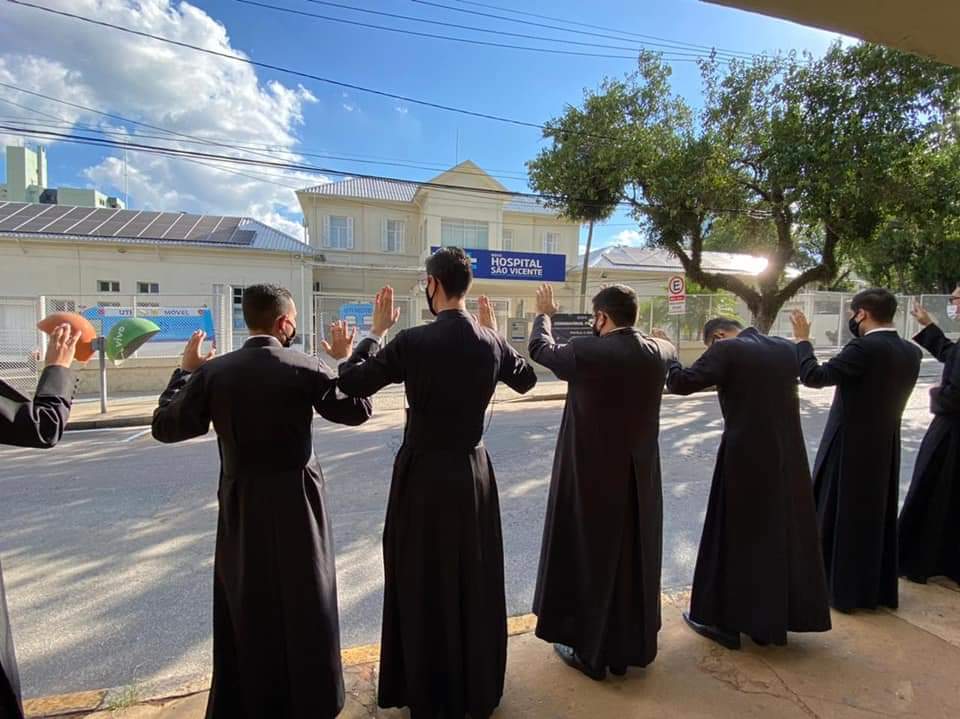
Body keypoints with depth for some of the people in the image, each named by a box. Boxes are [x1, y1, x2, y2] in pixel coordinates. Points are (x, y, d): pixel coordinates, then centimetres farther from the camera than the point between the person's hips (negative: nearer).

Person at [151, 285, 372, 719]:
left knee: (245, 611, 20)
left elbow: (165, 428, 1)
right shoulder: (306, 369, -14)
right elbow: (358, 410, -3)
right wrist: (346, 360, 9)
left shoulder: (213, 371, -7)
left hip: (240, 508, 3)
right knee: (302, 609, 15)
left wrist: (185, 370, 11)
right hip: (296, 505, -2)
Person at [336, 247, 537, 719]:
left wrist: (377, 331, -1)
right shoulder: (490, 342, -5)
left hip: (424, 474, -4)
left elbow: (349, 382, -11)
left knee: (424, 584, 15)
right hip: (474, 472, 4)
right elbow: (526, 378, 14)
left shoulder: (412, 341, -18)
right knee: (474, 581, 20)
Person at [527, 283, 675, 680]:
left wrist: (544, 314, 18)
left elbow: (540, 349, 0)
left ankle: (589, 651, 25)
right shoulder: (657, 352, -5)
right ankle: (633, 646, 35)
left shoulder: (584, 351, -19)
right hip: (639, 476, 5)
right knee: (635, 558, 18)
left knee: (589, 557, 11)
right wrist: (621, 332, 26)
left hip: (591, 474, -5)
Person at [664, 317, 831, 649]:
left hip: (745, 457, -6)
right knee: (784, 533, 17)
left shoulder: (726, 350, -13)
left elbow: (682, 383, -19)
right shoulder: (785, 348, 8)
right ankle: (776, 618, 31)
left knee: (734, 536, 7)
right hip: (787, 454, 7)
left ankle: (726, 620, 19)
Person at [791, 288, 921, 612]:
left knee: (842, 518, 7)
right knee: (877, 517, 18)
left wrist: (802, 339, -14)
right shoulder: (911, 352, 4)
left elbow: (813, 376, -26)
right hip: (886, 445, 8)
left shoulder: (863, 349, -21)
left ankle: (844, 588, 19)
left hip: (850, 445, -7)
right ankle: (879, 588, 31)